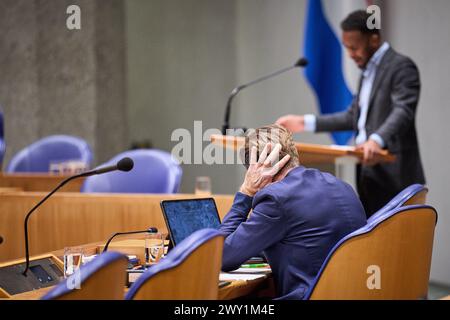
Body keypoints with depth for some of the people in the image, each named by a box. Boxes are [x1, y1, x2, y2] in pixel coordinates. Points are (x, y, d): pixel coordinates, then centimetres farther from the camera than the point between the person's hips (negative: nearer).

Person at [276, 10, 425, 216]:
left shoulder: (402, 67, -9)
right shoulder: (368, 70, 20)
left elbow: (403, 112, -23)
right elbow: (353, 117, 24)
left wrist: (377, 139, -42)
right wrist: (307, 123, 17)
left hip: (393, 177, -9)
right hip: (369, 175, 9)